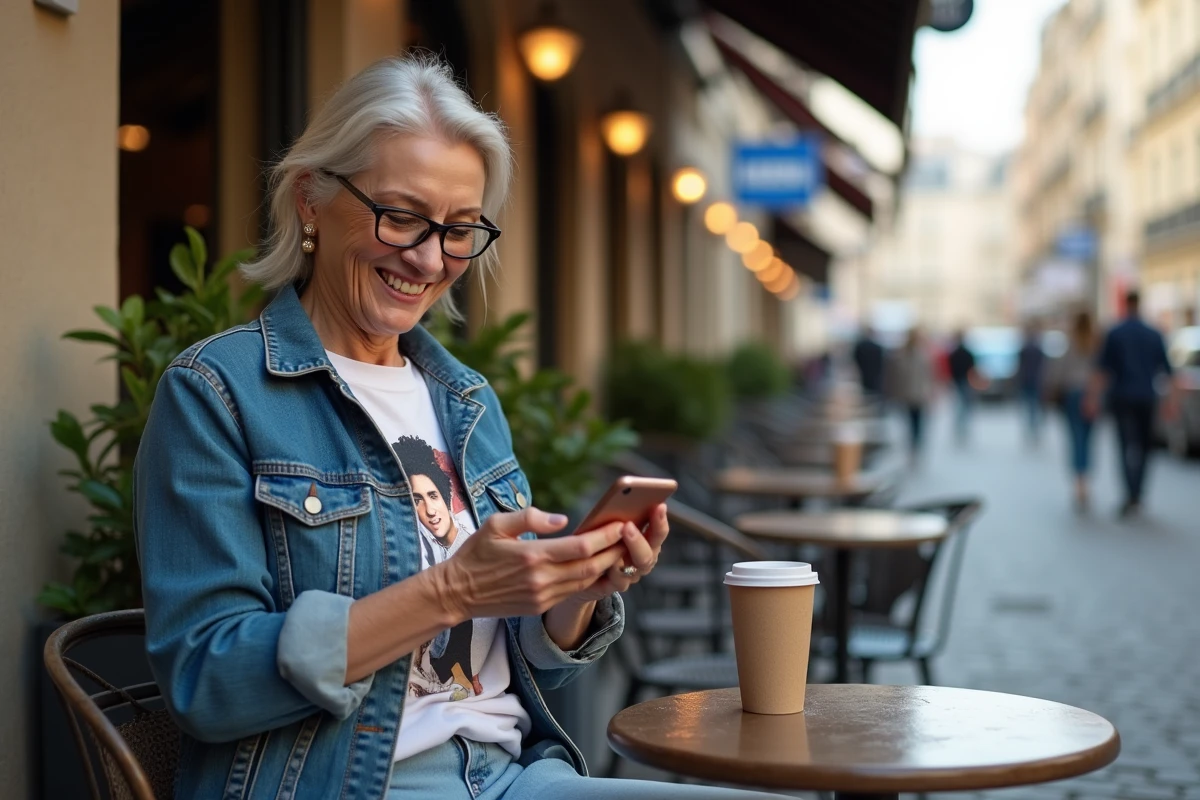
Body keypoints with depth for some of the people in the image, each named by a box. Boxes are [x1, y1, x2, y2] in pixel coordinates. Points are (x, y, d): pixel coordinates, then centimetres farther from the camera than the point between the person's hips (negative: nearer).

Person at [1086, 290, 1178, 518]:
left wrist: (1093, 398, -4)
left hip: (1122, 397, -2)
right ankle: (1136, 496, 16)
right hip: (1146, 397, 2)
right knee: (1143, 445, 13)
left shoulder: (1114, 334, -2)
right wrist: (1172, 400, 8)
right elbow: (1166, 370, 6)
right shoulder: (1154, 335, 6)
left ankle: (1132, 496, -23)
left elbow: (1101, 369, -5)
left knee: (1128, 445, -8)